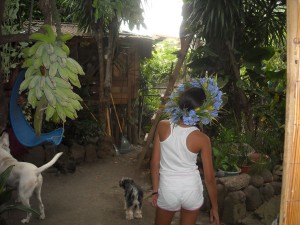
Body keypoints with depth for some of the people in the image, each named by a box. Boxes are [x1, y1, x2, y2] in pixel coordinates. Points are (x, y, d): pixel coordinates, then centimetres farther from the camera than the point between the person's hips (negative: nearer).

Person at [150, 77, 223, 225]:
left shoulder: (162, 127, -12)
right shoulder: (202, 139, -15)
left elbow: (155, 163, -7)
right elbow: (209, 177, -8)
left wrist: (155, 191, 6)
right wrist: (214, 207, 4)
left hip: (168, 189, 1)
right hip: (192, 190, 0)